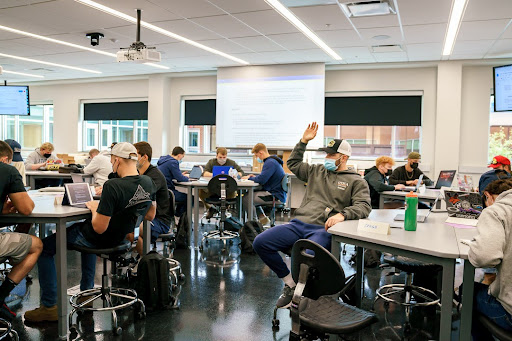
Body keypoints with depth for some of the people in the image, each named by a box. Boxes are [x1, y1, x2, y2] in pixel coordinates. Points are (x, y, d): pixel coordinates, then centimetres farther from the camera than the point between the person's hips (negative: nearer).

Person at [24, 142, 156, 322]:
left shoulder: (112, 186, -31)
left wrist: (95, 208, -10)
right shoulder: (148, 182, -8)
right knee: (85, 230, 39)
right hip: (123, 236, 8)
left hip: (104, 240, -8)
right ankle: (86, 293, 42)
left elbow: (99, 228, -28)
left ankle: (50, 306, 14)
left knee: (44, 247, 8)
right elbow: (150, 216, 6)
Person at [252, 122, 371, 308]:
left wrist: (342, 215, -23)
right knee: (260, 242, -13)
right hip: (298, 224, 6)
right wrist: (303, 141, 24)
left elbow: (363, 206, -5)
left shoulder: (356, 181, 9)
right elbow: (293, 164, 34)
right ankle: (290, 283, 2)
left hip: (323, 230, -5)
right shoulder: (317, 171, 24)